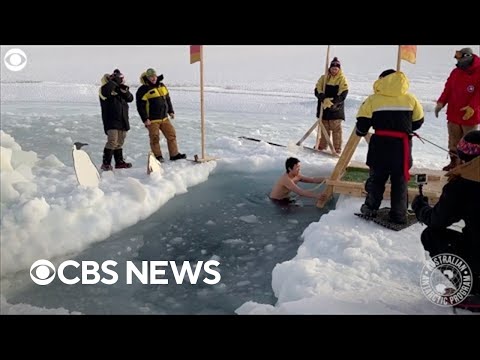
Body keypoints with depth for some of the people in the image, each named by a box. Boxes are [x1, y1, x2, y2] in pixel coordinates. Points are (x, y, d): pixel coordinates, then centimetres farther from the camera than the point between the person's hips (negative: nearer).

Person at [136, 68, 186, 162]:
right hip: (152, 120, -6)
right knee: (155, 138, -1)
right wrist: (145, 119, -15)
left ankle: (174, 154, 16)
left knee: (171, 135, 7)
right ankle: (158, 156, 12)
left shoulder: (162, 86, 10)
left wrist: (171, 111, 18)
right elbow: (140, 106, -12)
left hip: (164, 118, 6)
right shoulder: (143, 90, -10)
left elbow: (168, 99, 21)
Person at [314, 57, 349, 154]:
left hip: (336, 108, -3)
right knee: (324, 128, 13)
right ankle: (322, 146, 25)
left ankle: (337, 149, 4)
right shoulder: (324, 78, 6)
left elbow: (343, 95, -11)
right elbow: (317, 91, -4)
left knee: (336, 129, -2)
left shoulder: (342, 79, -2)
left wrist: (332, 103, -22)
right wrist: (324, 99, -22)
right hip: (324, 107, 3)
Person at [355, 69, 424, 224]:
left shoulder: (373, 99, 1)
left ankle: (370, 208, 22)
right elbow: (417, 122, 15)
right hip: (402, 144, 1)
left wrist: (360, 132, 20)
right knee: (400, 179, 11)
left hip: (380, 144, -1)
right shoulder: (410, 99, 9)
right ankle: (398, 214, 15)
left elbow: (362, 124, -1)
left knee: (376, 177, 14)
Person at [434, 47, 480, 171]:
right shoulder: (455, 72, 9)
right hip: (453, 114, 5)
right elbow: (448, 89, 10)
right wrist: (441, 102, -2)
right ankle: (454, 162, 24)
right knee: (454, 141, 12)